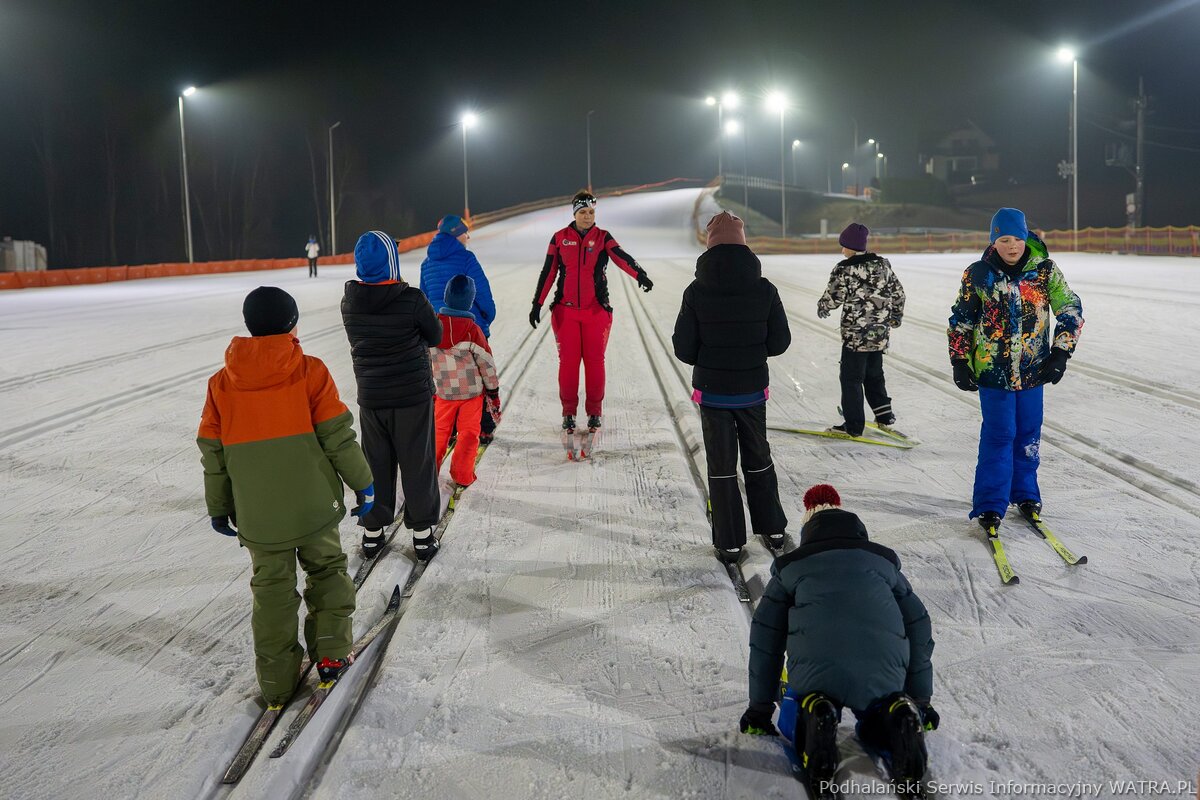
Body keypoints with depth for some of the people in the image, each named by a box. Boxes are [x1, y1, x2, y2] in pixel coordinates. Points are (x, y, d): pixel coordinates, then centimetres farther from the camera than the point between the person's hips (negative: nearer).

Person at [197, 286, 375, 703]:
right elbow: (337, 436, -8)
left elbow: (213, 454, 5)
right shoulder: (310, 372, -8)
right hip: (315, 507, -2)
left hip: (257, 517, 2)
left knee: (271, 590, 14)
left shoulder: (221, 384, 1)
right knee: (327, 569, 21)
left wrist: (218, 507, 16)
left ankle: (277, 682, 20)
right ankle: (330, 653, 17)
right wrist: (362, 483, 4)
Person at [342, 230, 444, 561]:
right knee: (417, 463, 9)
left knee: (376, 463, 16)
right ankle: (422, 533, 18)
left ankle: (372, 532, 26)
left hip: (370, 397, 3)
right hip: (413, 395, -3)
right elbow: (435, 336, -4)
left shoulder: (349, 303, -6)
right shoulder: (411, 299, -19)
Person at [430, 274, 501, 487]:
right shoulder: (472, 330, -18)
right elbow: (486, 364, -11)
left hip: (443, 392, 3)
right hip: (472, 391, -3)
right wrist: (494, 393, 2)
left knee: (440, 431, 19)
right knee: (469, 432, 9)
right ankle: (462, 475, 11)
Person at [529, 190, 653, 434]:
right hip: (565, 311, 0)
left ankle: (594, 411, 16)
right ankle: (568, 412, 14)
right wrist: (537, 304, 3)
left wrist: (640, 274, -35)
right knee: (568, 361, 2)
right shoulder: (560, 238, 4)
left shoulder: (603, 237, 2)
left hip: (596, 310, 0)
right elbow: (547, 273, 6)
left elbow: (621, 257, -16)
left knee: (595, 361, 3)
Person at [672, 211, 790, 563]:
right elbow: (779, 342, -4)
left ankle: (730, 543, 15)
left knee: (722, 466, 10)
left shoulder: (697, 292, -14)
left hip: (712, 391, -2)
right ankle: (773, 528, 31)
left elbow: (684, 349, -11)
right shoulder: (765, 290, -10)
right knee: (758, 458, 20)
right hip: (753, 389, 2)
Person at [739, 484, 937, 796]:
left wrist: (760, 710, 31)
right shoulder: (883, 560, 28)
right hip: (883, 673, 2)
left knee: (792, 723, 27)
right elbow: (918, 628, 29)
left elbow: (765, 639, 23)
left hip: (816, 668, -2)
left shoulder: (791, 567, 23)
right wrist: (921, 700, 37)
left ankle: (813, 721, -10)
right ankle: (899, 720, -5)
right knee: (875, 730, 31)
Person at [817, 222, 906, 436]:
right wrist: (896, 316, 26)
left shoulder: (844, 269, -14)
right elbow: (898, 293, 11)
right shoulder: (883, 264, 4)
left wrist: (821, 308, 12)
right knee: (874, 374, 23)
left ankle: (854, 425, 4)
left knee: (851, 378, 2)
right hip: (880, 334, 6)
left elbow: (833, 297, -10)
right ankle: (884, 414, 26)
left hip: (856, 334, -6)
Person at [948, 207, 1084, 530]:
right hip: (992, 370, -2)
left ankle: (1025, 493, 31)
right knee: (998, 435, -3)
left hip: (1033, 368, 2)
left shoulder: (1044, 270, -2)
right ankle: (990, 505, 6)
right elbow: (961, 321, 3)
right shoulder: (978, 274, -5)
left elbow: (1071, 309, 3)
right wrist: (960, 363, 2)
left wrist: (1061, 352, -5)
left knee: (1028, 434, 13)